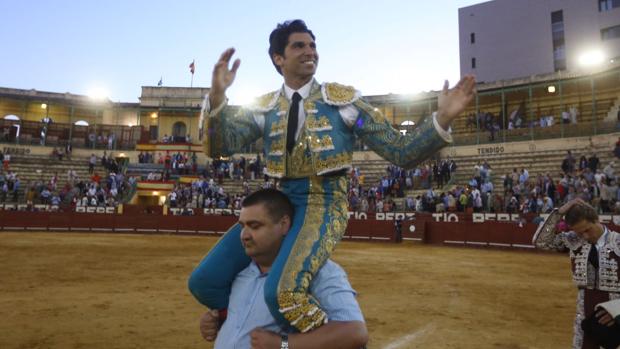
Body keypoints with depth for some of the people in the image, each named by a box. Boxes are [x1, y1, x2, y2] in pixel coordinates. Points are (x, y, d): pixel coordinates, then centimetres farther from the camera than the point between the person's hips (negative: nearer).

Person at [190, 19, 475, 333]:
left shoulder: (343, 99, 1)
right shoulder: (264, 107, 8)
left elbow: (402, 152, -1)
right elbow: (219, 146, -6)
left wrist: (442, 119, -17)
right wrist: (217, 95, -22)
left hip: (325, 202, -4)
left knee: (283, 292, -29)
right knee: (205, 281, -4)